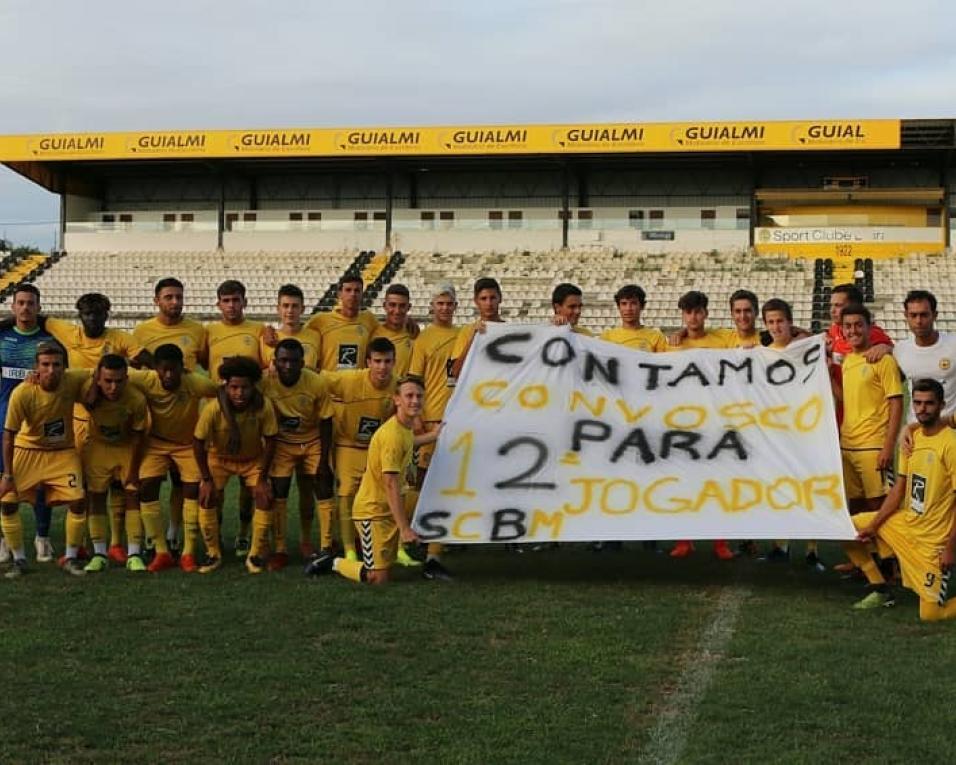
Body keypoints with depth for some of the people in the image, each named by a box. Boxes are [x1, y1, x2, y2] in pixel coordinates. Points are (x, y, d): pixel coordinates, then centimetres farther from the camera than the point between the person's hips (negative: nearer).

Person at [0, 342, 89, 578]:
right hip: (27, 450, -1)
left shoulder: (73, 380, -23)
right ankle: (19, 560, 11)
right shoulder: (22, 394, -27)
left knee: (77, 501, -11)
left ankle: (71, 558, 9)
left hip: (63, 452, 1)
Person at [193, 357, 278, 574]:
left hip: (253, 459, 1)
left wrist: (262, 478, -16)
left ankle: (256, 555, 3)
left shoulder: (264, 406, -31)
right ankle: (213, 554, 6)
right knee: (207, 499, -14)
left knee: (265, 498, -13)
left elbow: (270, 441, -18)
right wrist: (207, 480, -17)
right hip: (219, 458, -1)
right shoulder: (213, 409, -33)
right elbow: (198, 443, -20)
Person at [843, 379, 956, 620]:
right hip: (904, 521, 8)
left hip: (933, 537, -8)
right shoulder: (912, 437, 6)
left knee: (930, 614, -12)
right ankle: (881, 591, 15)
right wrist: (873, 526, 2)